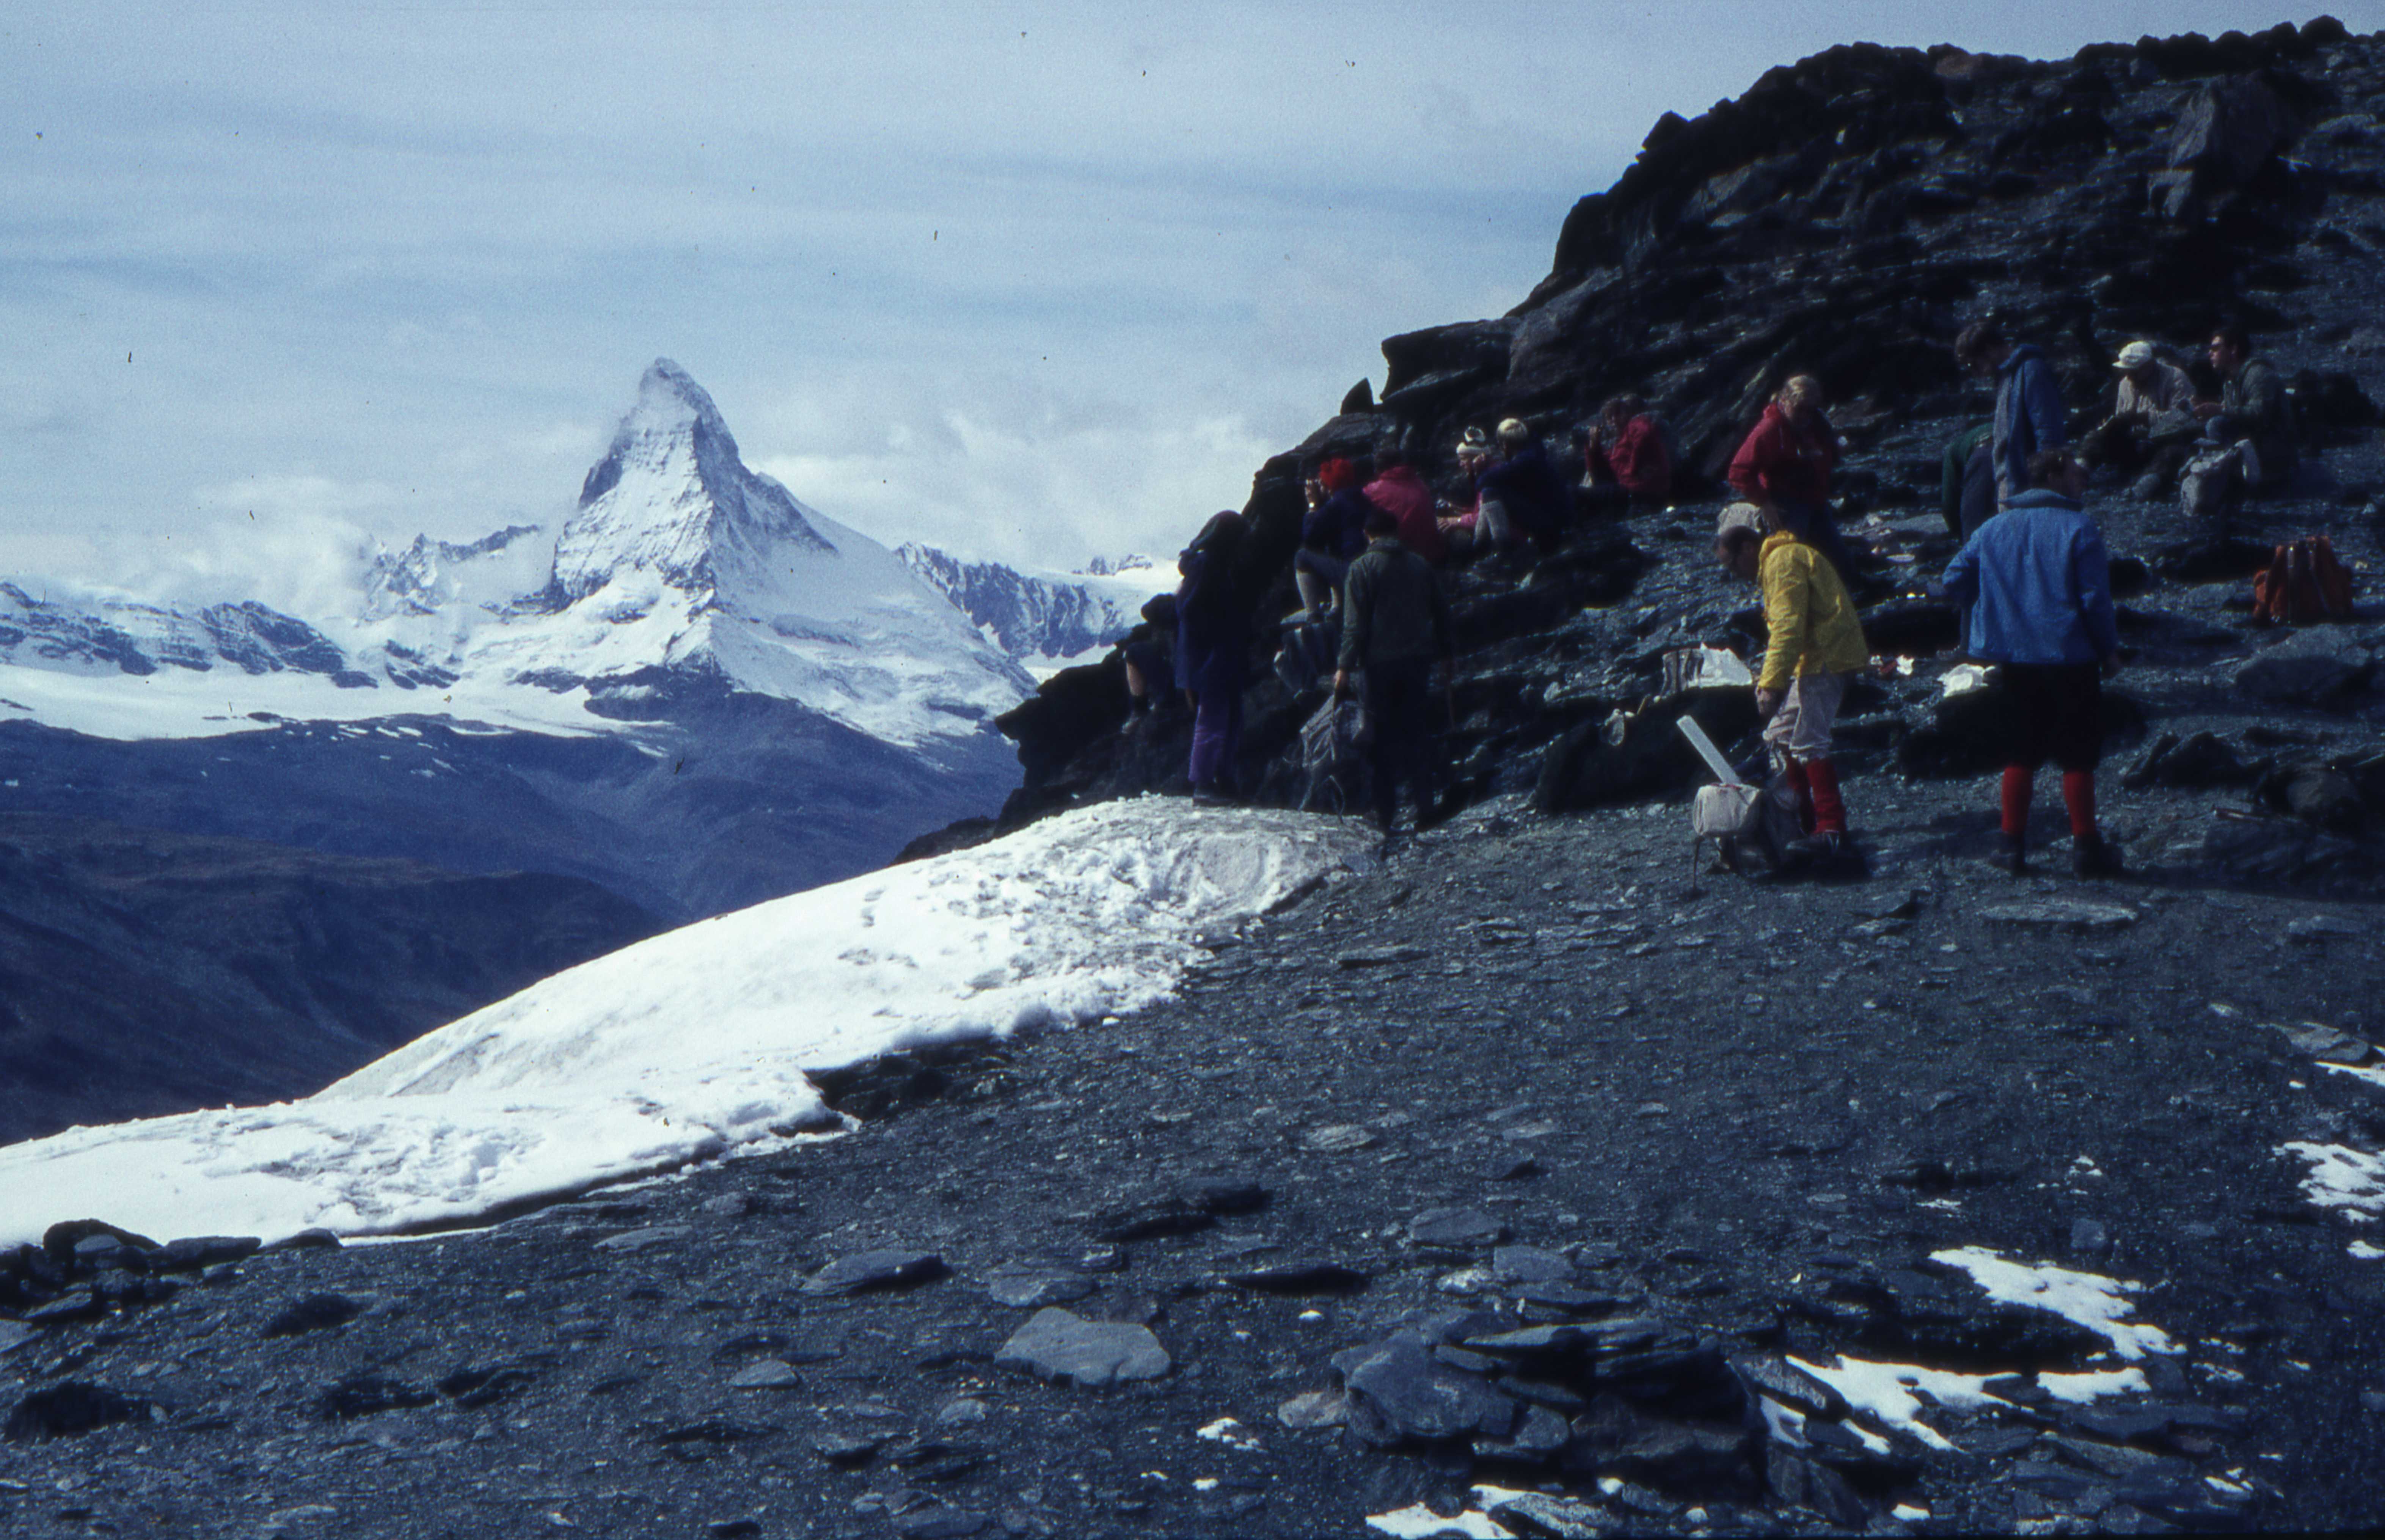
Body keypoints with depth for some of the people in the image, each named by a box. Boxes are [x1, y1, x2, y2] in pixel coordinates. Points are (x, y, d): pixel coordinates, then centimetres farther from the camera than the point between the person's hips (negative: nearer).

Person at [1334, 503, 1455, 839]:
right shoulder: (1421, 565, 9)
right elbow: (1441, 611, 14)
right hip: (1418, 660, 3)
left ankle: (1387, 813, 3)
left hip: (1381, 661, -3)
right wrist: (1446, 651, 26)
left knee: (1384, 736, 3)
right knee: (1418, 732, 9)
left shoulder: (1363, 568, -4)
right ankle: (1424, 806, 1)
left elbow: (1355, 622, -10)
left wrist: (1345, 666, -9)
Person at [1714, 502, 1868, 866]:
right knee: (1781, 737, 15)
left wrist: (1772, 685, -26)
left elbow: (1788, 629, -23)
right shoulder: (1780, 560, 19)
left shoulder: (1782, 562, -14)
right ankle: (1805, 819, 24)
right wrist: (1768, 679, 24)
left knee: (1808, 741, -15)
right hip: (1815, 660, 11)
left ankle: (1832, 833, -16)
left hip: (1826, 660, -11)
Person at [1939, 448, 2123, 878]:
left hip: (2015, 659, 5)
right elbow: (2095, 598, -11)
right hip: (2070, 657, -5)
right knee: (2078, 753, 4)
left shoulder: (1995, 527, 6)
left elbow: (1955, 580, 6)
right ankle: (2086, 846, 7)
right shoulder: (2078, 528, -9)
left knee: (2021, 750, 14)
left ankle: (2012, 843, 13)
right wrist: (2109, 649, 1)